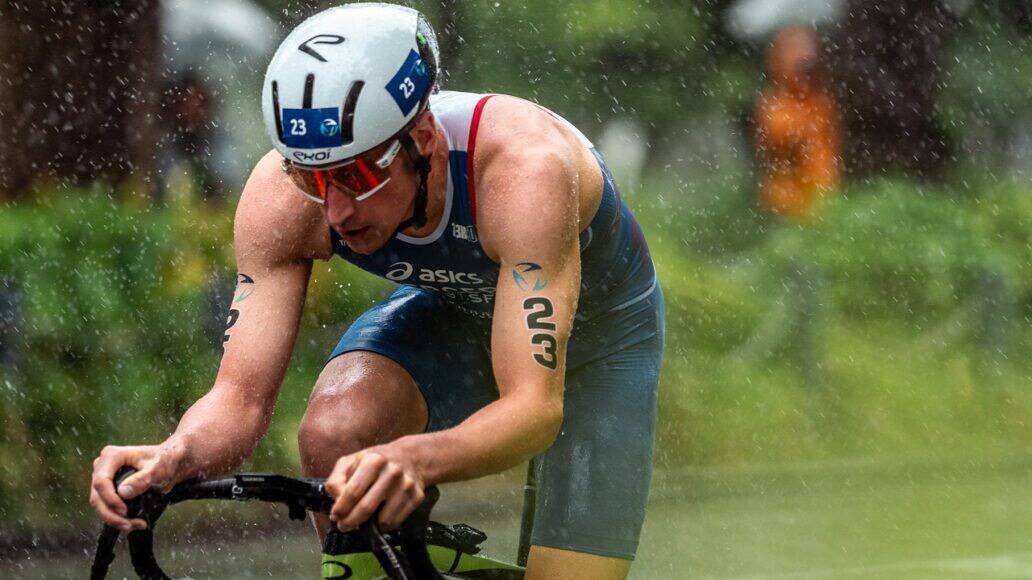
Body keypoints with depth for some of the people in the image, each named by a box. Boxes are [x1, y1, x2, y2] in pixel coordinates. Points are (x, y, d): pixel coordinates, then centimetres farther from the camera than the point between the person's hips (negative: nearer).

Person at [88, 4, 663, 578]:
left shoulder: (524, 169, -41)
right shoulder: (282, 194, -29)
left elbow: (538, 406, -45)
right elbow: (242, 394, -26)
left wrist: (413, 459, -65)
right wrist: (174, 456, -49)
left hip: (601, 330, -2)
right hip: (452, 311, 3)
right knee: (332, 435, -28)